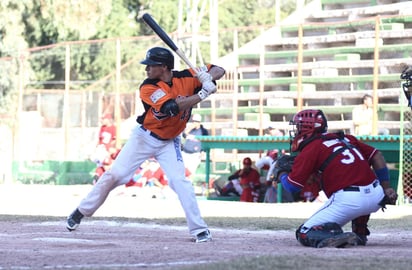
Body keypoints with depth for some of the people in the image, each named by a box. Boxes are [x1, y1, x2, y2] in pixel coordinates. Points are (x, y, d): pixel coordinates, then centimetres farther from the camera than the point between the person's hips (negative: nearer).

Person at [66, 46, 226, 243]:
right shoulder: (148, 88, -21)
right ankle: (82, 211, 16)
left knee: (179, 181, -17)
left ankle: (199, 230, -13)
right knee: (114, 175, 0)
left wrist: (208, 78, -29)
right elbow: (171, 107, -35)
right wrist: (203, 94, -37)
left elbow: (219, 70, -7)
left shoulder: (185, 78, -12)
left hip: (169, 142, 1)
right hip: (144, 137, -1)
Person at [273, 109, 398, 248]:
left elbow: (292, 186, 1)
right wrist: (386, 188, 20)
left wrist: (281, 172, 21)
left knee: (305, 234, 6)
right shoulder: (346, 138, 21)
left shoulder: (310, 149, 3)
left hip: (347, 200, -6)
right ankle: (360, 234, 30)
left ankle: (336, 237, -24)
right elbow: (377, 156, 20)